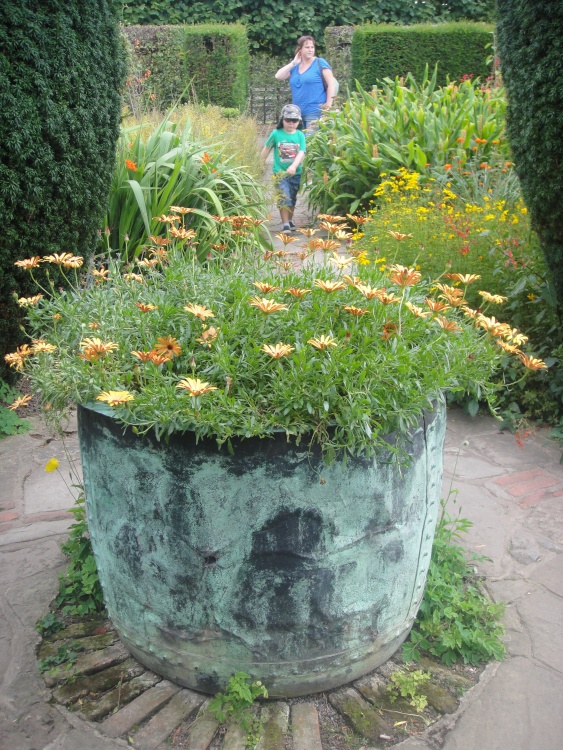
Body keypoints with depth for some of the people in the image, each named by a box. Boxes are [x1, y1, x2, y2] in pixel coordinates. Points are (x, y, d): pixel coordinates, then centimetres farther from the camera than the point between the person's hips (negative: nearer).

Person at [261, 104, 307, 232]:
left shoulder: (300, 135, -1)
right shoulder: (276, 134, -4)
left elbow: (301, 153, -11)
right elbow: (266, 149, 7)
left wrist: (294, 166, -26)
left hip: (295, 173, 3)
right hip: (280, 172, -3)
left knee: (292, 198, 16)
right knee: (284, 198, -11)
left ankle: (290, 220, 32)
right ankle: (285, 224, -7)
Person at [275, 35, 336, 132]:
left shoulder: (320, 63, 1)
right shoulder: (295, 67, 16)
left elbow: (331, 84, -5)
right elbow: (278, 76, 5)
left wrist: (328, 105, -13)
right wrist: (293, 63, 3)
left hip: (315, 112, -6)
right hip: (298, 112, 6)